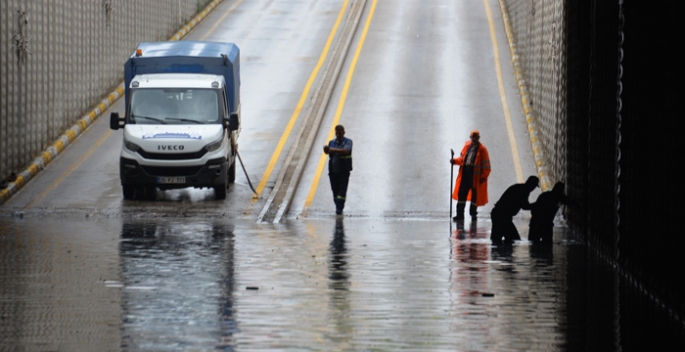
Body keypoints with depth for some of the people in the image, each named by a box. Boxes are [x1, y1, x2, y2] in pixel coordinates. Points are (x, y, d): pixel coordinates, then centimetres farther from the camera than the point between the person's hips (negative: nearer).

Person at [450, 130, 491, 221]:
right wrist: (455, 161, -2)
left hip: (476, 176, -4)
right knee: (461, 194, 2)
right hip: (465, 173, 4)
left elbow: (486, 165, -5)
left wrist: (484, 177, -11)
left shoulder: (482, 149, -5)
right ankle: (460, 215, 6)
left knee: (475, 196, 6)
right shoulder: (467, 146, 10)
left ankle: (473, 214, 19)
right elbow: (462, 158, 17)